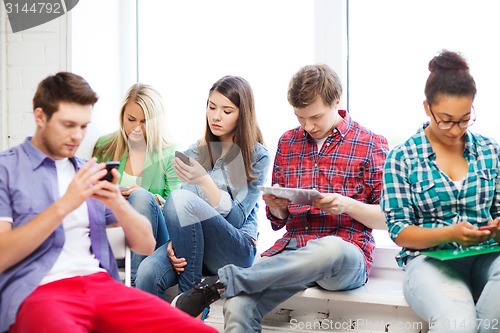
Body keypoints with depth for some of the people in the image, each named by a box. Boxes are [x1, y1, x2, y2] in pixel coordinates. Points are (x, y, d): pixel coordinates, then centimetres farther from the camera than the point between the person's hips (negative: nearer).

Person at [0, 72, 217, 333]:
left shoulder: (89, 172, 20)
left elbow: (146, 245, 15)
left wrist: (117, 203, -4)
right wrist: (63, 205, -14)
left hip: (101, 284, 4)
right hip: (35, 291, -4)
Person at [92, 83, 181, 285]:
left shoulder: (169, 154, 6)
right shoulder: (104, 147, 12)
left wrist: (152, 199, -19)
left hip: (151, 238, -1)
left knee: (142, 197, -32)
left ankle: (136, 283, -38)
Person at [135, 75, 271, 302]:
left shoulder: (258, 157, 1)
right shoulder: (194, 153, 14)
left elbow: (236, 219, -8)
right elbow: (185, 214, 12)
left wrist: (204, 180, -21)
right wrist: (175, 242, -9)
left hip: (237, 250, -3)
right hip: (191, 242, 3)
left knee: (180, 198, -30)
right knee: (147, 274, -31)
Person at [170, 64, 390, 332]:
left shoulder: (371, 144, 4)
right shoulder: (288, 142, 16)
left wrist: (348, 205, -14)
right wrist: (275, 206, -4)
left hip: (347, 255, -2)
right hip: (291, 250, 3)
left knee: (331, 248, -42)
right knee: (237, 307, -31)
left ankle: (223, 281, -31)